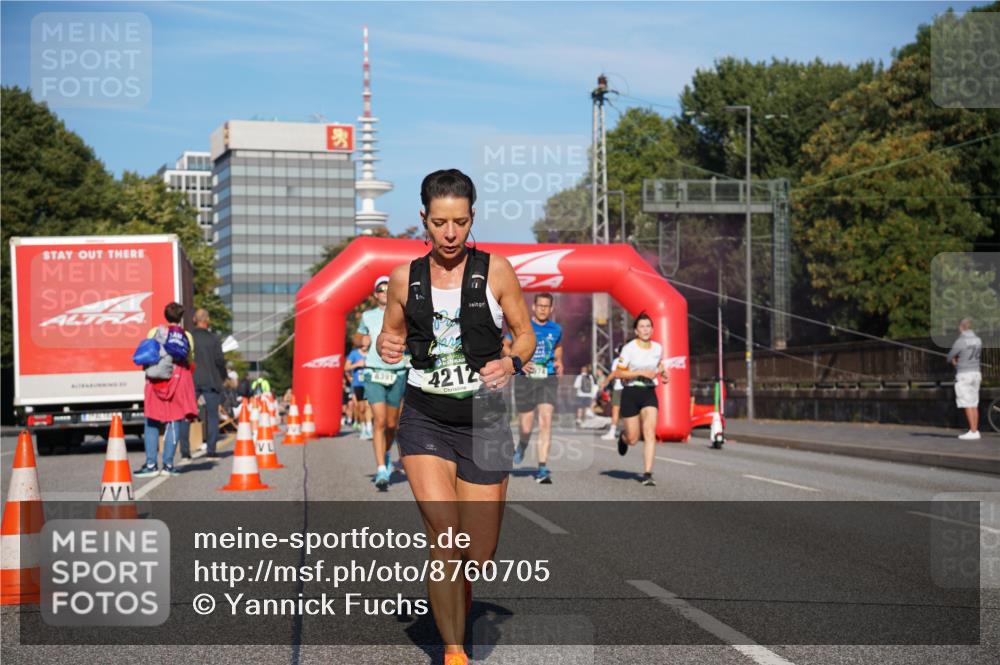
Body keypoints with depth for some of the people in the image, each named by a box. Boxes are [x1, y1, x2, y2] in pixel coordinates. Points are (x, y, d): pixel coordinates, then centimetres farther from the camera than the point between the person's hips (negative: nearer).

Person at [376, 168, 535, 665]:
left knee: (478, 558, 3)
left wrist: (511, 363, -16)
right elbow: (391, 334, 17)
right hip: (424, 418, 1)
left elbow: (526, 334, 5)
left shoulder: (495, 271, -1)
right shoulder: (405, 278, 4)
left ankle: (453, 619, 36)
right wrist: (387, 346, -6)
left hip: (483, 420, 0)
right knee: (444, 536, -19)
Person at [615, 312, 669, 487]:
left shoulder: (658, 348, 4)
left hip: (649, 393, 3)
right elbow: (619, 373, -10)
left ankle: (647, 474, -14)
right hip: (631, 393, -2)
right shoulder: (629, 348, -9)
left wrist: (663, 373, 4)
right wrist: (641, 373, -20)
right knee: (633, 439, 3)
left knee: (650, 433, -15)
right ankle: (623, 436, 42)